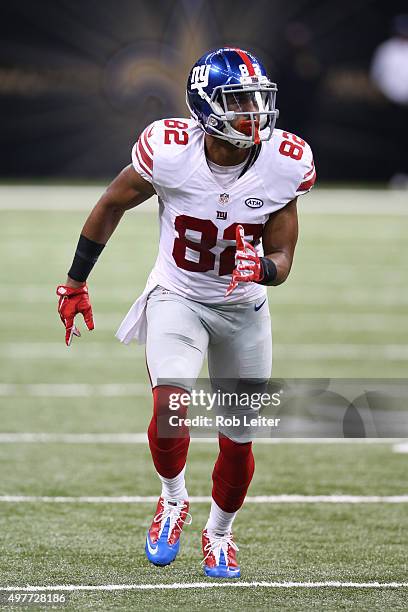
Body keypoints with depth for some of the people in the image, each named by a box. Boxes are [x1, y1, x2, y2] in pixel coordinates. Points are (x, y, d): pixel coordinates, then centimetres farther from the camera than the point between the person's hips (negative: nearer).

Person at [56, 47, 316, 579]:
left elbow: (282, 261, -8)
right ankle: (173, 501, 6)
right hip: (177, 297, -2)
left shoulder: (284, 166, -17)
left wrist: (262, 268, -33)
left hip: (243, 308, 2)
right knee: (170, 409, -25)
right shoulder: (169, 152, -23)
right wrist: (76, 283, 4)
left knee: (238, 441, 8)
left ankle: (219, 534, 36)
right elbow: (112, 205, -4)